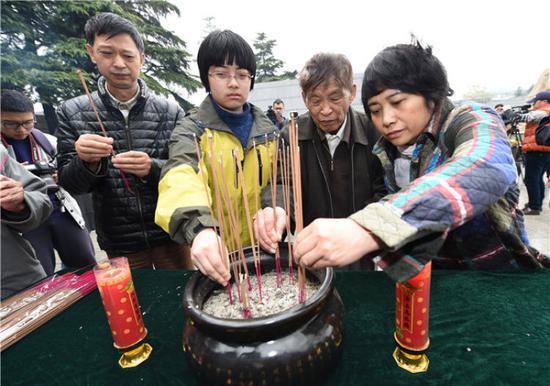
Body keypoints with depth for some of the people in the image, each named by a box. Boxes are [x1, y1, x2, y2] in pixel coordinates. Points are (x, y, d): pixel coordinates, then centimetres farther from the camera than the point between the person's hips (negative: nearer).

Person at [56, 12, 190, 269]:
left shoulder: (170, 112, -5)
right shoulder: (72, 113, -1)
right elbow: (69, 185, 0)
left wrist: (152, 168, -23)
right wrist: (87, 162, -21)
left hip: (170, 233, -1)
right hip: (119, 243, 1)